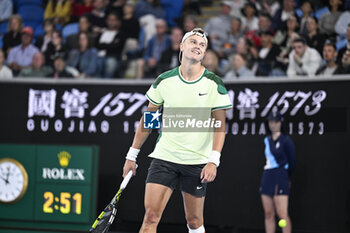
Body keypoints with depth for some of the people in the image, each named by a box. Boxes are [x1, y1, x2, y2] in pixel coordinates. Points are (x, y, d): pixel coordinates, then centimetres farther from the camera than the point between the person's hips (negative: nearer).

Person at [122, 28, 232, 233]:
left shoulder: (214, 83, -1)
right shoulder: (164, 81, 2)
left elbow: (220, 125, -2)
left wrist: (213, 160, -14)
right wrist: (132, 155, 12)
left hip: (197, 162, 0)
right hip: (164, 157, 0)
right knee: (151, 216, -11)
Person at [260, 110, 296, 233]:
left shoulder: (286, 141, -6)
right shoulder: (267, 140, 14)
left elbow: (292, 162, -1)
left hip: (280, 179, -7)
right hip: (267, 177, 7)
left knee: (282, 214, -12)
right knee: (268, 214, 5)